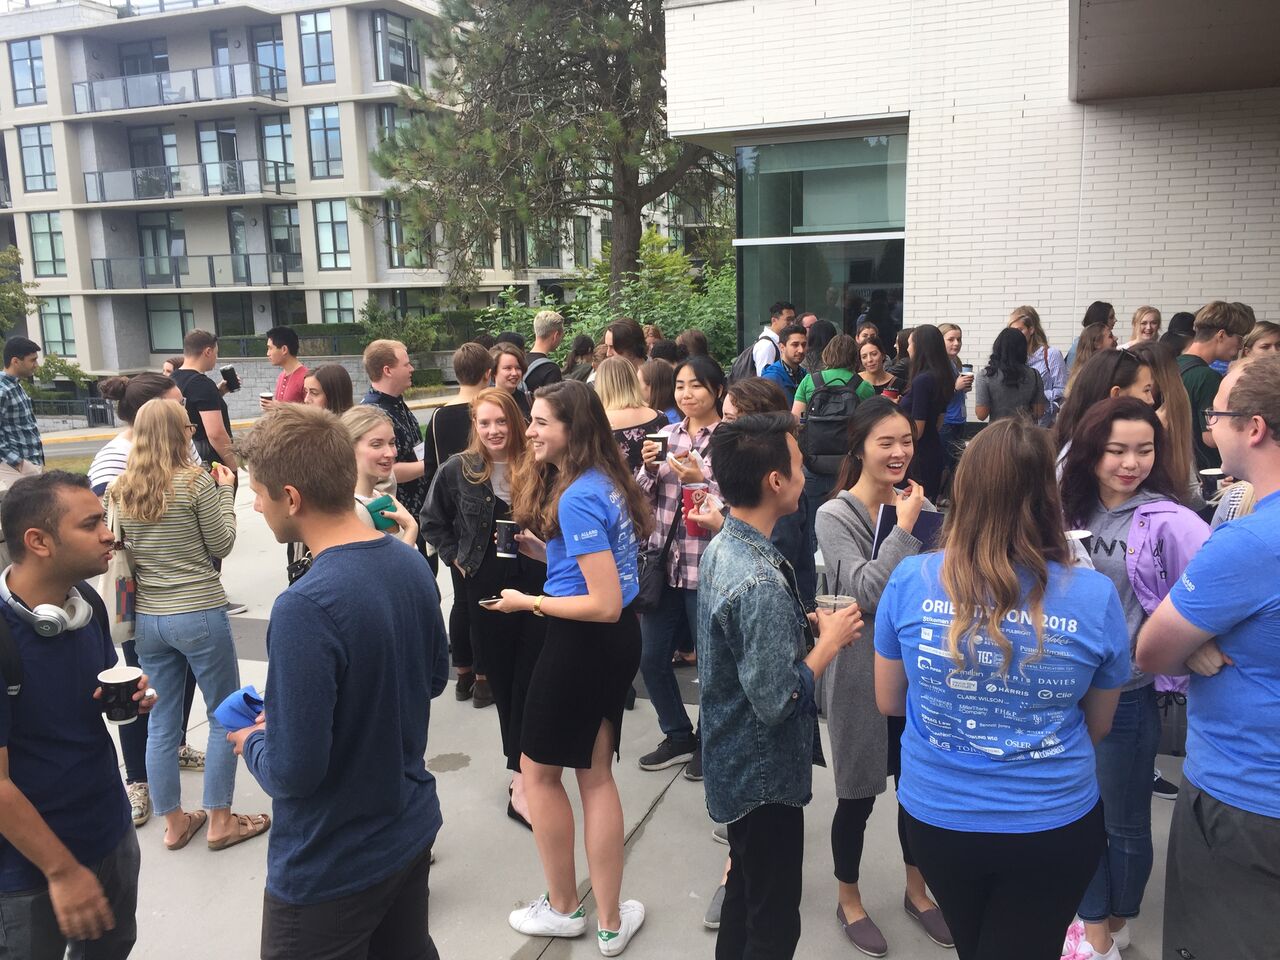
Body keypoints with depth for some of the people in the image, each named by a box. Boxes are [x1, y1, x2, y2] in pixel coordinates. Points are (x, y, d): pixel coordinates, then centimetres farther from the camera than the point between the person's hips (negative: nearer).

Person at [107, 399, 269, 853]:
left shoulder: (117, 491, 3)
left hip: (147, 619, 6)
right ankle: (220, 822, 17)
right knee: (226, 717, 10)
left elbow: (119, 550, 14)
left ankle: (174, 823, 28)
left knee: (161, 723, 15)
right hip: (200, 615, -6)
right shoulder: (196, 482, -13)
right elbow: (221, 546, -6)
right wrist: (226, 492, 4)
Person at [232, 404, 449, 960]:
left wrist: (253, 741, -5)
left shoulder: (305, 608, -30)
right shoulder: (412, 565, -7)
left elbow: (293, 772, -27)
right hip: (413, 830, 6)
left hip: (331, 868, -6)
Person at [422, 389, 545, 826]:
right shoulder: (457, 470, -2)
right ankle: (524, 767, 27)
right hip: (484, 588, 1)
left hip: (534, 584, -1)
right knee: (500, 676, 10)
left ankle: (520, 777, 3)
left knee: (528, 676, -2)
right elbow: (432, 521, 10)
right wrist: (457, 558, 2)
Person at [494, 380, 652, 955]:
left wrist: (529, 603, -15)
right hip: (618, 643, 9)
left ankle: (562, 908, 31)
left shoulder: (576, 497, -23)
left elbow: (605, 604, -25)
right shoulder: (606, 481, 5)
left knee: (538, 771, 13)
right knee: (596, 775, 17)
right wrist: (544, 551, 8)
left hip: (583, 644, -9)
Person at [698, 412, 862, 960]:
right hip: (764, 774, -9)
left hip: (734, 764, 9)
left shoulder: (721, 548, -1)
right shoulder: (761, 581, -31)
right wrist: (829, 641, -16)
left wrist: (806, 624, 0)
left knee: (743, 894, 26)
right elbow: (778, 702, -28)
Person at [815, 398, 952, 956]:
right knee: (858, 794, 10)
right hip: (861, 673, -4)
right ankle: (848, 900, 33)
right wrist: (904, 528, -22)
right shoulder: (835, 516, -12)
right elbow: (864, 591, -23)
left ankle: (916, 889, 42)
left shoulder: (919, 506, 0)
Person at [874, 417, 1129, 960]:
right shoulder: (1096, 596, -16)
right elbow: (1098, 727, 0)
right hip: (1054, 828, -1)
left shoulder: (911, 580, -15)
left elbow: (888, 703, -1)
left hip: (936, 817, 2)